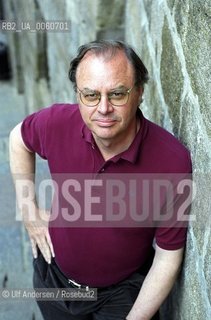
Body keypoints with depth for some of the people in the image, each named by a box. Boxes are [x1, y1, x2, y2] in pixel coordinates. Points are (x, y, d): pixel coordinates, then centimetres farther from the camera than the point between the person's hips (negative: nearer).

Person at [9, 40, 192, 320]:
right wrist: (28, 208, 0)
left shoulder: (173, 161, -30)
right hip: (54, 275, 4)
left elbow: (168, 256, -19)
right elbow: (18, 138, 3)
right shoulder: (58, 123, -22)